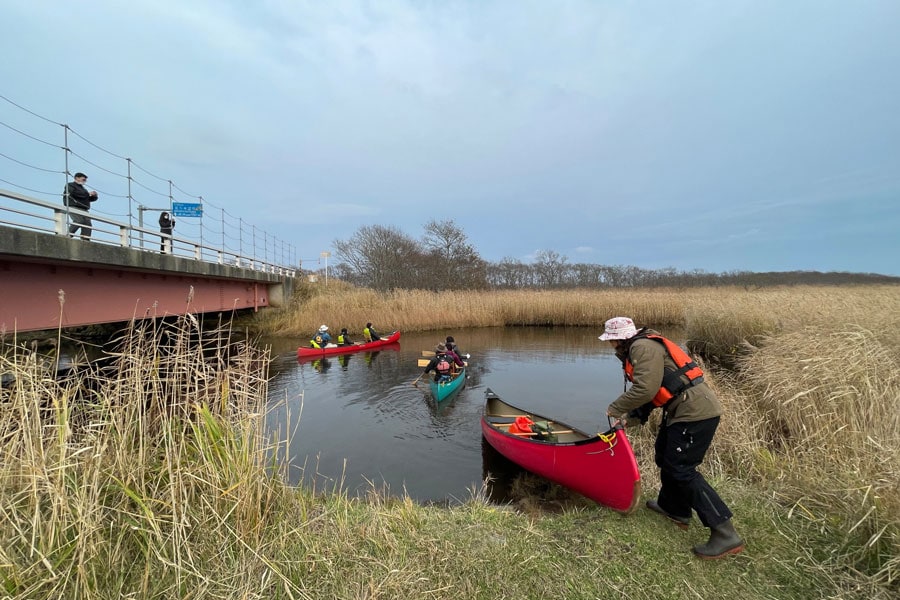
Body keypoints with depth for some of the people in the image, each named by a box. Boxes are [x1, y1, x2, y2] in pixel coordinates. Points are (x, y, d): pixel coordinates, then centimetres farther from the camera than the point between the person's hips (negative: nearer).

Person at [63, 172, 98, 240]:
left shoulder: (83, 188, 32)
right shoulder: (70, 185, 11)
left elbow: (91, 199, 28)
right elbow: (75, 193, -11)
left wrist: (94, 195, 5)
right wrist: (88, 194, -7)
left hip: (84, 209, 7)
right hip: (74, 207, -7)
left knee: (88, 224, -12)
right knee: (79, 221, -28)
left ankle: (85, 240, -19)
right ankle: (68, 234, -22)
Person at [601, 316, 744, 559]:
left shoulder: (643, 347, -16)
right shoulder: (640, 348, 17)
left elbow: (645, 389, -25)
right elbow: (652, 390, 19)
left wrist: (616, 408, -12)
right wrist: (631, 414, 11)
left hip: (695, 412, -11)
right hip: (685, 409, 11)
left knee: (681, 469, -7)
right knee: (665, 456, 21)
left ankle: (725, 535, -1)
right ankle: (675, 509, 37)